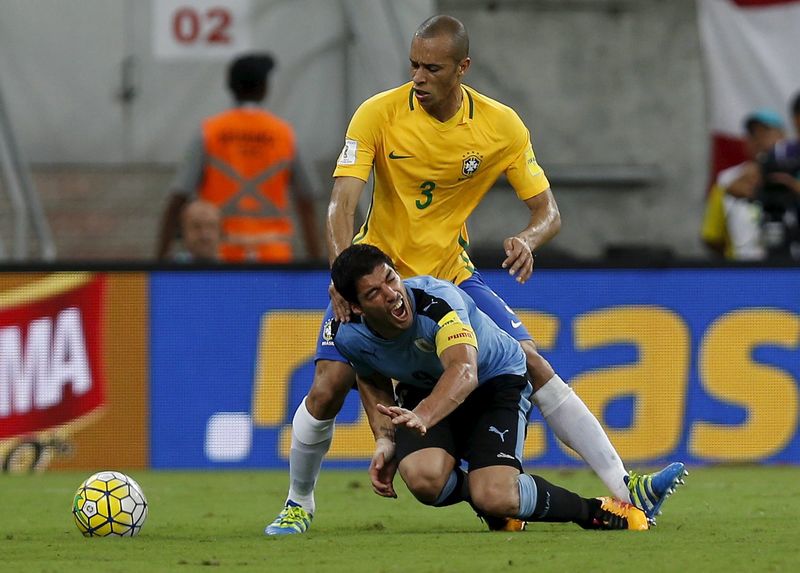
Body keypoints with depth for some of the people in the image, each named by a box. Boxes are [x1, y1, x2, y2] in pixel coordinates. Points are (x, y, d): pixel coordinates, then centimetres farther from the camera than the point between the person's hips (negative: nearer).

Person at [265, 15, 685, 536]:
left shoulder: (502, 126, -10)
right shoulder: (379, 114, -16)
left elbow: (548, 211, -5)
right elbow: (342, 203, -22)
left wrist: (527, 240, -29)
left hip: (452, 275, 1)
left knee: (536, 369, -10)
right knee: (327, 389, -15)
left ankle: (625, 491, -9)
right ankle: (299, 503, 11)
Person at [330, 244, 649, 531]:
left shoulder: (436, 299, -36)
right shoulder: (347, 336, -18)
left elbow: (464, 372, -53)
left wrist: (423, 416, -72)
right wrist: (384, 440, -9)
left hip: (497, 380, -4)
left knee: (494, 497, -28)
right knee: (425, 479, -30)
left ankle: (595, 512, -1)